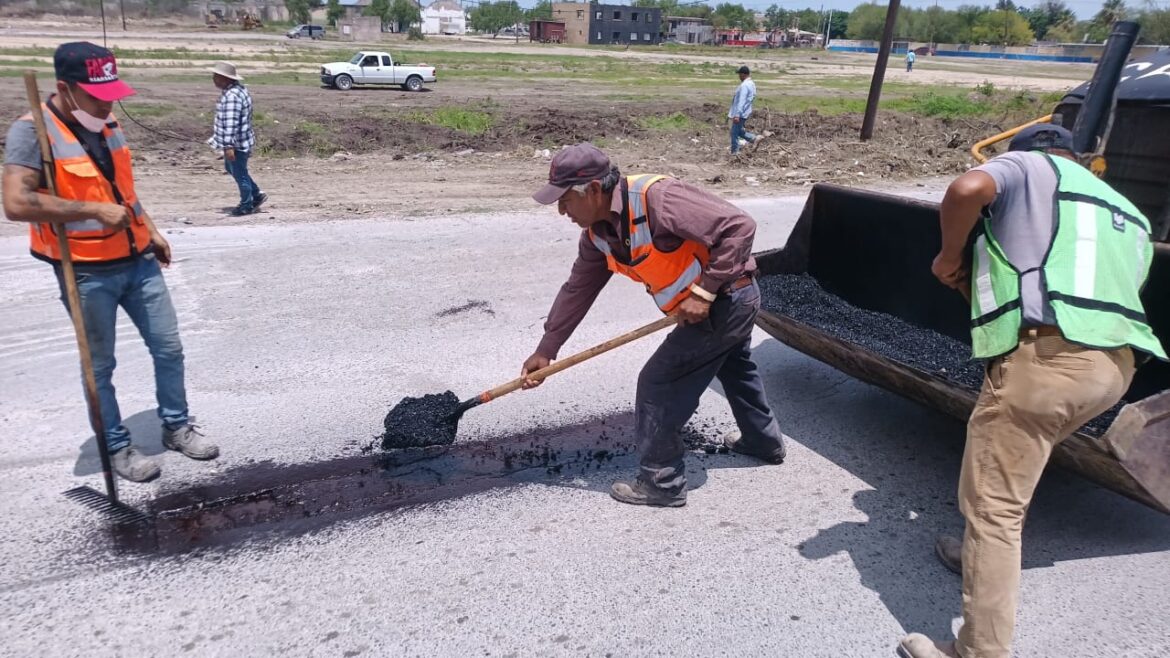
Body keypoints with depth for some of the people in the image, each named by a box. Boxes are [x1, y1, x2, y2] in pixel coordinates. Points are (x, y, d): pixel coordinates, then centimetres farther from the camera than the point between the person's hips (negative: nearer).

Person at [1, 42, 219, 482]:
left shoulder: (107, 125, 7)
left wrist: (150, 230, 16)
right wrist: (94, 211, -26)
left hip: (137, 261, 7)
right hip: (86, 273, -6)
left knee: (168, 348, 12)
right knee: (100, 366, 8)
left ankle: (177, 427, 30)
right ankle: (117, 448, 24)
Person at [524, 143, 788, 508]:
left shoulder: (655, 198, -31)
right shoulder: (597, 233, -2)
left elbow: (739, 226, -29)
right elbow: (577, 290, 7)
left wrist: (703, 291, -28)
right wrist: (546, 349, 8)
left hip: (725, 300, -10)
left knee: (658, 385, -4)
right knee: (735, 370, 32)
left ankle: (662, 482, 10)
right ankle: (764, 440, 56)